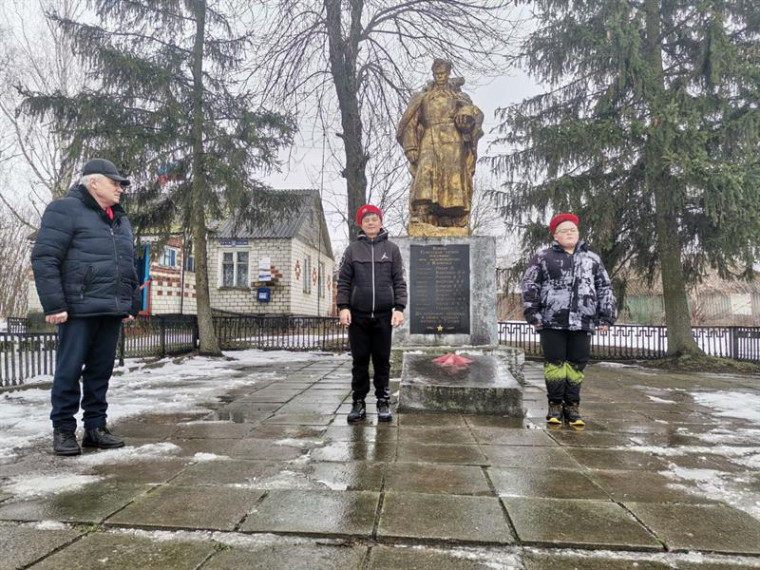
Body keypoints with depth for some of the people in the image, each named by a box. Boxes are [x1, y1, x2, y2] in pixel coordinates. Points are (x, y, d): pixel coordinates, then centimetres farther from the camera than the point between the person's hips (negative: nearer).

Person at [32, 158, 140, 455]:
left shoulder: (120, 219, 20)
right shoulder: (65, 210, -3)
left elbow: (129, 266, 23)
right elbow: (44, 258, -10)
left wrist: (132, 304, 18)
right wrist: (53, 305, -15)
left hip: (112, 311, 7)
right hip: (79, 309, -7)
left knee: (101, 372, 11)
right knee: (69, 371, 2)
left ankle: (95, 427, 20)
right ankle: (63, 430, 14)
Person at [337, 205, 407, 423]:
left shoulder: (391, 249, 6)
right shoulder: (353, 249, 7)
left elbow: (399, 281, 3)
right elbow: (343, 281, 4)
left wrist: (399, 308, -7)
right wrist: (344, 307, -7)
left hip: (383, 315, 0)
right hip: (358, 315, 0)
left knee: (382, 361, 5)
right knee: (360, 361, 5)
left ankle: (383, 402, 15)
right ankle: (359, 402, 15)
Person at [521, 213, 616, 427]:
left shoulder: (592, 259, 15)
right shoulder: (543, 258, 6)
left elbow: (605, 288, 14)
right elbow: (529, 286, 2)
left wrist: (605, 317, 6)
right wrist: (532, 313, -6)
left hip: (582, 323, 2)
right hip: (552, 321, -2)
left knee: (576, 365, 5)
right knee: (555, 363, 3)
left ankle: (572, 407, 16)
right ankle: (555, 405, 14)